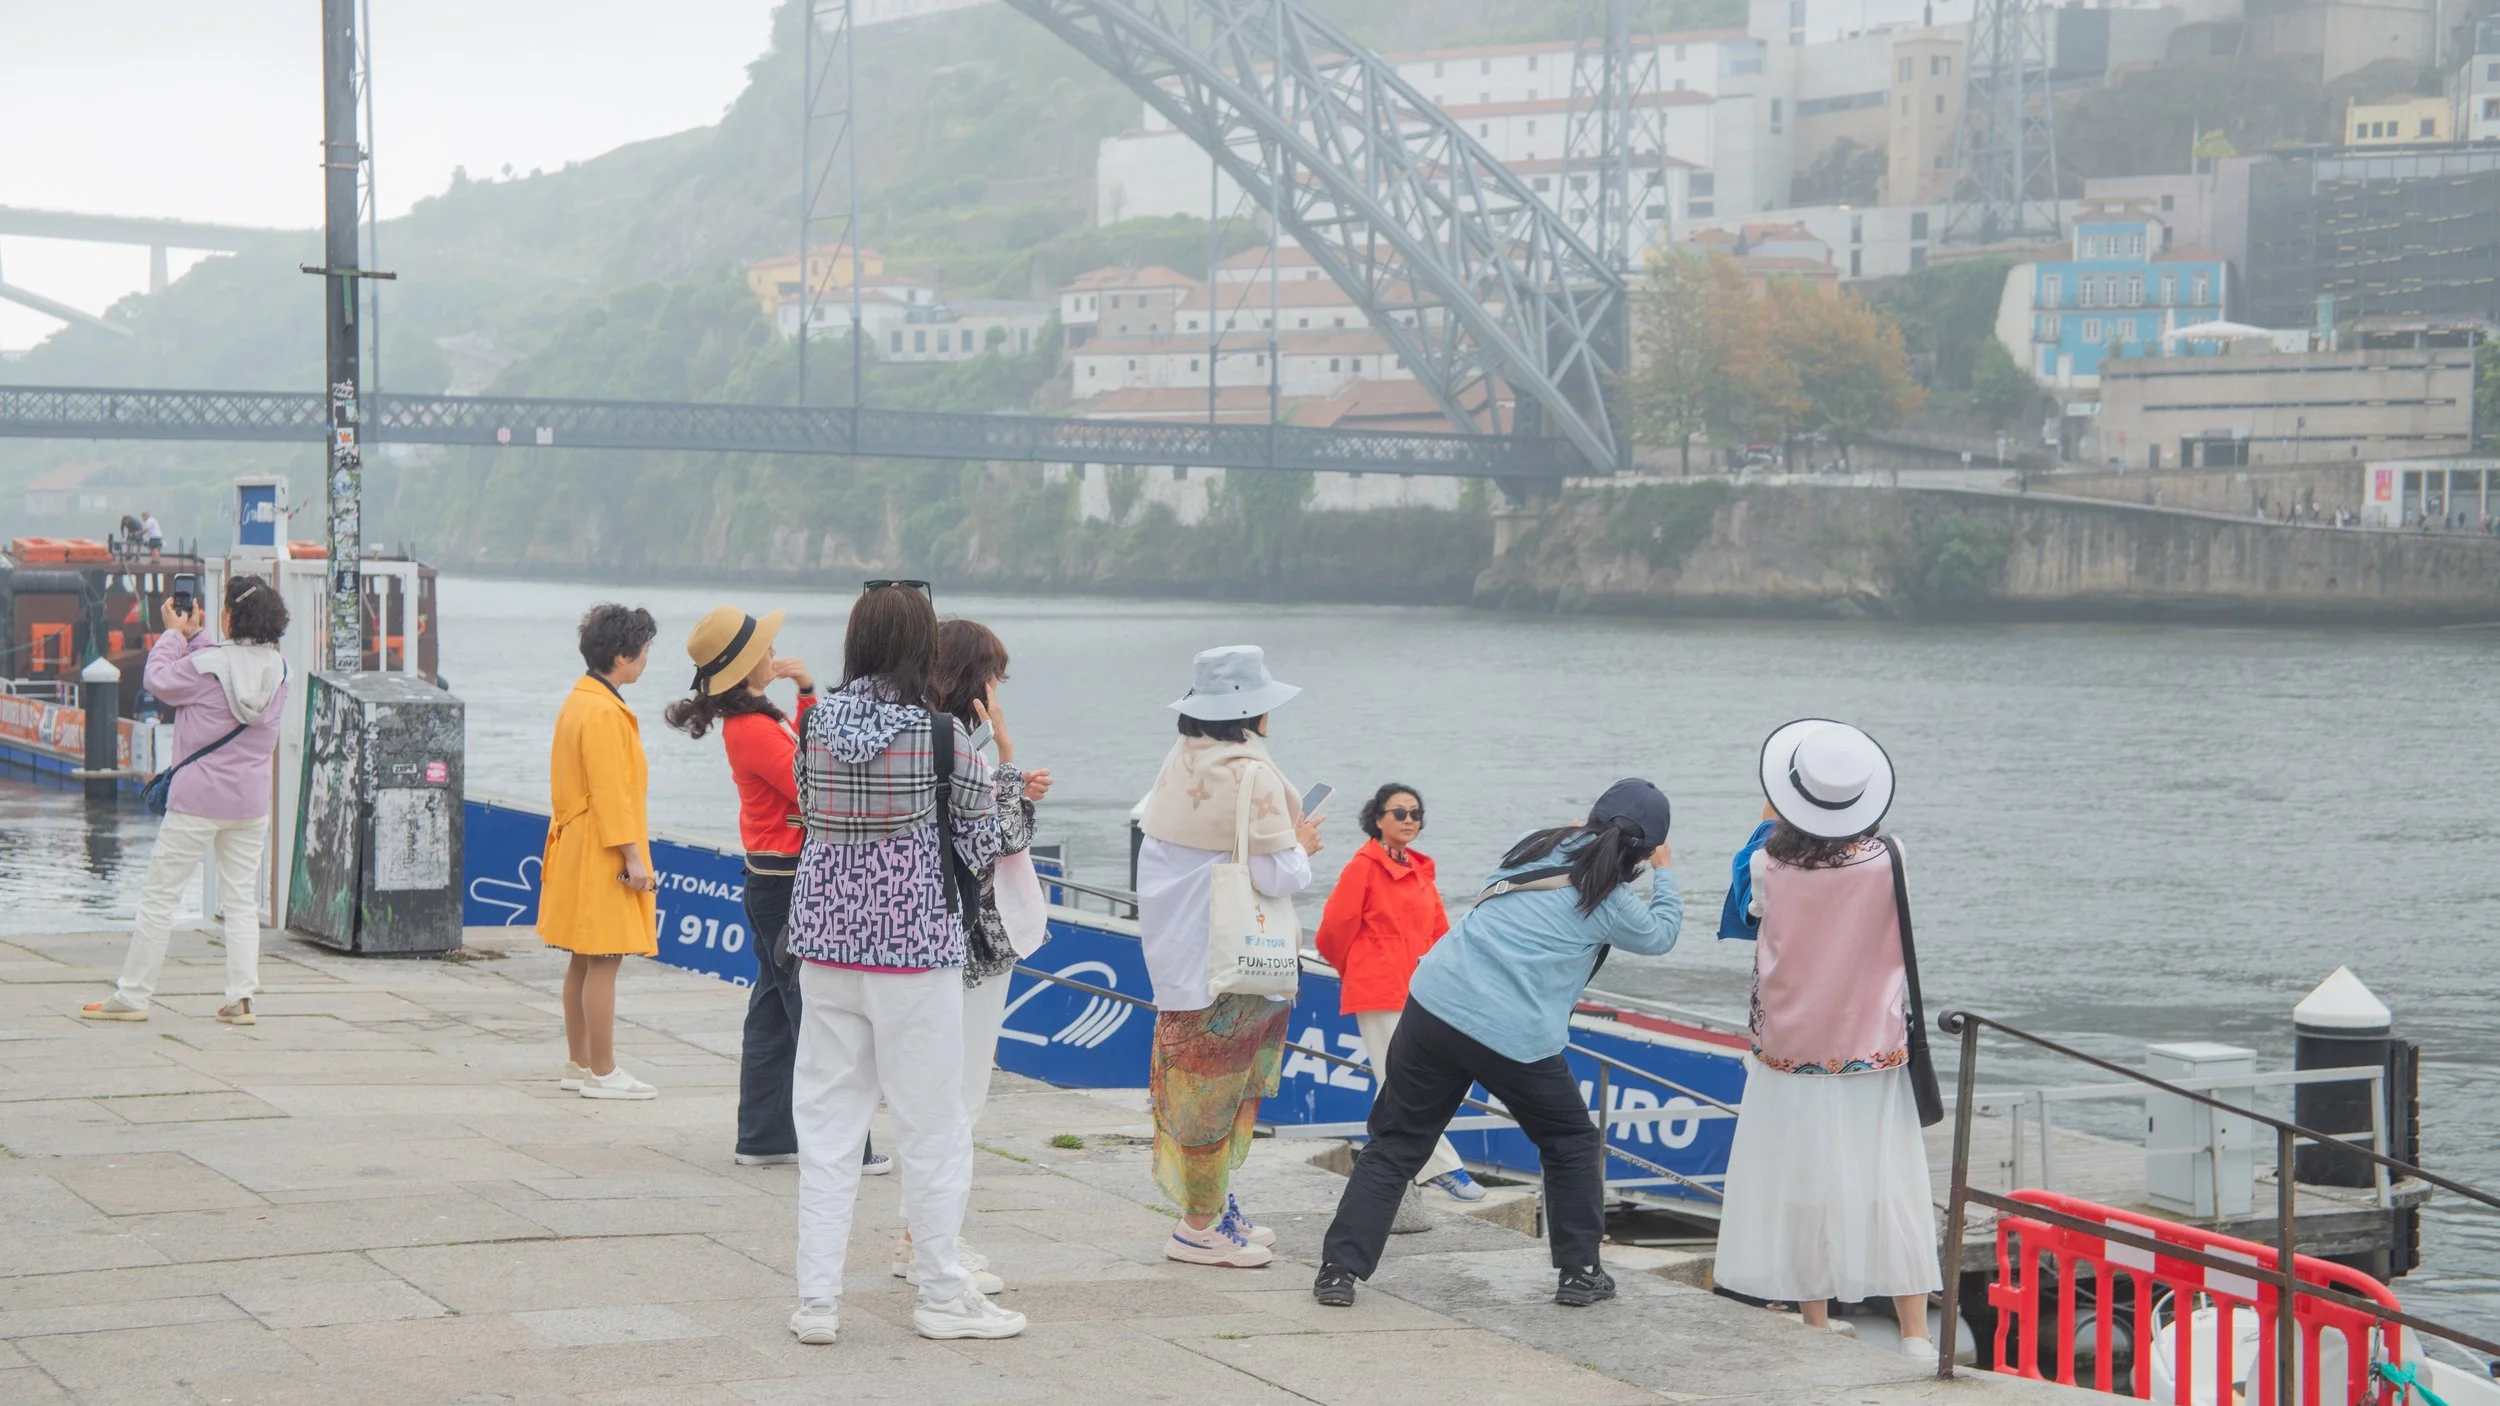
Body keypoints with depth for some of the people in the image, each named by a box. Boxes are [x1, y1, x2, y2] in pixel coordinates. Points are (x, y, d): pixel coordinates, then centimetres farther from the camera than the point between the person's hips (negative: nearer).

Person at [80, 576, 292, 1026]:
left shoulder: (207, 664, -17)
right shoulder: (277, 667, 0)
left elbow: (159, 681, -2)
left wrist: (175, 634, 8)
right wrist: (195, 636, 16)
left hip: (198, 799, -5)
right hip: (251, 803, 5)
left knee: (158, 894, 4)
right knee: (241, 899, 9)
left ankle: (131, 996, 8)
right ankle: (241, 998, 2)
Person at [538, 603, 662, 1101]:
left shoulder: (579, 701, 14)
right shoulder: (605, 714, -19)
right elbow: (611, 793, -21)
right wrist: (632, 858, -19)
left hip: (578, 850, 11)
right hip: (603, 858, -11)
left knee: (584, 962, 15)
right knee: (604, 964, -7)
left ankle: (578, 1064, 21)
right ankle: (602, 1073, -4)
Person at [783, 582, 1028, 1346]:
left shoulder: (815, 724, -1)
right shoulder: (942, 735, -13)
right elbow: (978, 843, -5)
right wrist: (1001, 774, 15)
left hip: (826, 938, 4)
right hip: (914, 940, -4)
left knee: (827, 1114, 10)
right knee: (931, 1120, 7)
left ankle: (817, 1298, 11)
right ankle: (943, 1295, 17)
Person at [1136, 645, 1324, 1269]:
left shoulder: (1181, 761, 7)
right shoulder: (1251, 773, -19)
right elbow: (1280, 877, -20)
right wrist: (1302, 847, 2)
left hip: (1176, 952, 9)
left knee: (1198, 1083, 15)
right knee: (1216, 1085, -1)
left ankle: (1213, 1204, 24)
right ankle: (1200, 1226, 6)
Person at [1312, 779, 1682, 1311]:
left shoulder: (1540, 845, 13)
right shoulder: (1608, 898, 0)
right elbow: (1660, 934, 18)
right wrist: (1664, 873, 31)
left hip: (1435, 1004, 4)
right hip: (1515, 1038, -4)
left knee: (1395, 1144, 10)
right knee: (1573, 1143, 19)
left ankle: (1340, 1269, 1)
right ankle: (1579, 1272, 22)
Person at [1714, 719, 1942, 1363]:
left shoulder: (1768, 865, -11)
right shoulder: (1887, 861, -13)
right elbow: (1908, 944, 3)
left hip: (1789, 1056, 0)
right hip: (1873, 1055, 0)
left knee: (1802, 1190, 8)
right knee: (1890, 1189, 3)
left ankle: (1818, 1332, 13)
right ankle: (1916, 1337, 4)